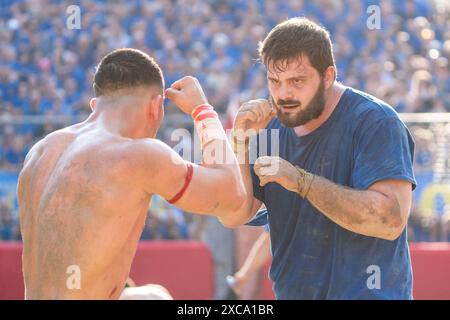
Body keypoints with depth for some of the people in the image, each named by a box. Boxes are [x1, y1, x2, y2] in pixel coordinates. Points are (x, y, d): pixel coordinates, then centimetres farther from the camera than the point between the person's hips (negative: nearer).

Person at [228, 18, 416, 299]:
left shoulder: (375, 121, -14)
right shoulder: (272, 128, 4)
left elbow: (391, 220, -24)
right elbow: (237, 215, 1)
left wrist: (301, 181, -26)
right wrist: (240, 140, -11)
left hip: (363, 292, -5)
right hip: (291, 292, 6)